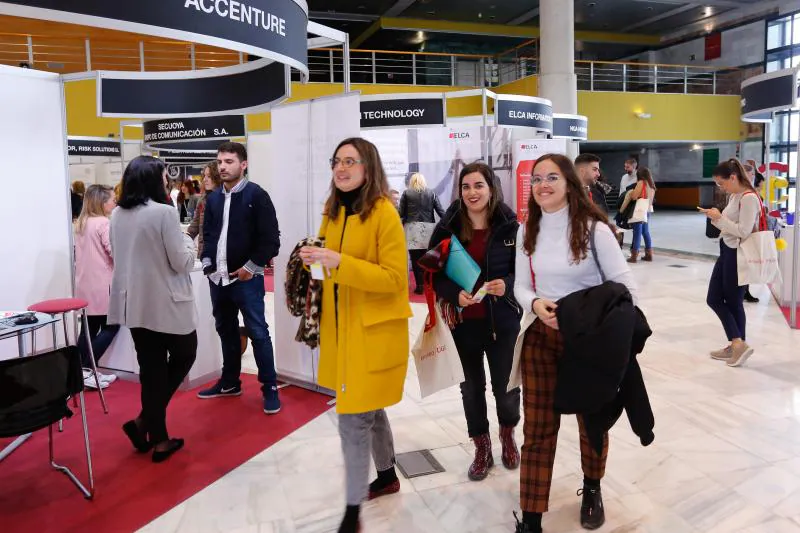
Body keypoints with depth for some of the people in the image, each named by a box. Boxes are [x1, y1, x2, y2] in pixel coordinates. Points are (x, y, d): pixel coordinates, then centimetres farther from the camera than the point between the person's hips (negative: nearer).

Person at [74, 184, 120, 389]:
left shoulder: (80, 223, 13)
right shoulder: (104, 223, -14)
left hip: (84, 283, 8)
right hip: (102, 284, -8)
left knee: (90, 327, 14)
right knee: (110, 326, 2)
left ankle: (79, 370, 14)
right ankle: (86, 370, -1)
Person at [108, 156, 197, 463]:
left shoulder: (117, 214, 5)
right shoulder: (164, 212, -17)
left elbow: (119, 257, 17)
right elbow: (182, 262, -15)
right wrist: (188, 242, 4)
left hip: (134, 303, 6)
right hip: (167, 303, -6)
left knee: (151, 368, 12)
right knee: (184, 357, 16)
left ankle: (158, 439, 18)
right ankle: (143, 421, 10)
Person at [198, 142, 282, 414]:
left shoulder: (256, 195, -8)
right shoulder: (213, 198, 11)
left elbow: (271, 239, -11)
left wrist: (251, 267, -13)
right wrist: (208, 262, 7)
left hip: (246, 278, -7)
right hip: (217, 278, 7)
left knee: (258, 333, -3)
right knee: (226, 330, 17)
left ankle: (270, 388, 6)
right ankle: (230, 382, 31)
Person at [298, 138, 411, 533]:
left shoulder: (384, 213, -14)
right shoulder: (333, 212, 9)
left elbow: (394, 279, -19)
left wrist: (339, 262, -26)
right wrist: (316, 260, 0)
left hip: (374, 330, -7)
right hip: (341, 326, 7)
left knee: (353, 418, -4)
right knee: (368, 409, 20)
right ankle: (387, 476, 41)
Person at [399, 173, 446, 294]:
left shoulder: (406, 194, 6)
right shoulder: (432, 194, 11)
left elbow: (401, 214, 0)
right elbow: (441, 211, 6)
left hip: (413, 229, -2)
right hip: (428, 229, 2)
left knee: (416, 259, -1)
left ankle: (419, 285, -2)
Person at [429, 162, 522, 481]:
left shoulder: (510, 226, -9)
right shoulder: (448, 227, -6)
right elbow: (435, 274, -3)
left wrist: (508, 285, -22)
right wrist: (455, 294, -20)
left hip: (503, 321, -1)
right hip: (463, 322, 1)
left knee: (505, 386, 10)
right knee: (471, 387, 14)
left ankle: (508, 434, 43)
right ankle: (482, 449, 36)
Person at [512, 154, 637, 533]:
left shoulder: (593, 228, -11)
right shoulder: (528, 231, 3)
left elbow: (624, 285, -8)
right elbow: (521, 287, 6)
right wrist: (535, 304, -15)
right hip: (540, 337, 3)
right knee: (537, 426, 4)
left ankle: (592, 491, 44)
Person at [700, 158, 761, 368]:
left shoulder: (749, 198, -17)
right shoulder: (734, 196, 12)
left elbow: (744, 231, -23)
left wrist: (720, 217, -18)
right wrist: (715, 218, -2)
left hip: (738, 255, -10)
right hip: (727, 252, 10)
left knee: (733, 302, 2)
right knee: (714, 299, 10)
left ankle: (739, 344, 15)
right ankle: (736, 345, 17)